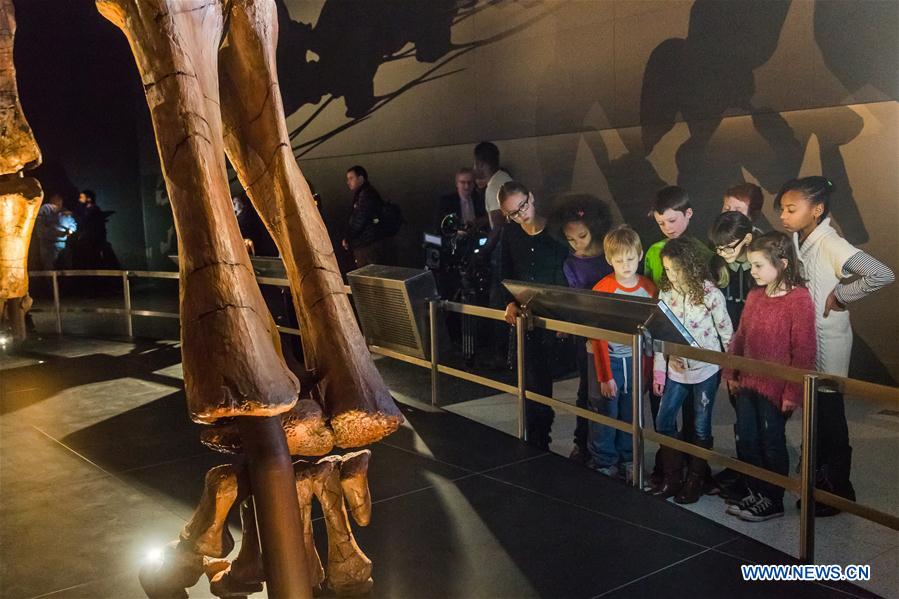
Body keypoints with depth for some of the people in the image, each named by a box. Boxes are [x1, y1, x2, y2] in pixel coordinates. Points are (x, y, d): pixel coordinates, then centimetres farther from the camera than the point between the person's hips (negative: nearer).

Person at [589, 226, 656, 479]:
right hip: (609, 360, -3)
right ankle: (604, 465, 17)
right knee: (605, 414, 2)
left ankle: (627, 461, 28)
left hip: (635, 360, 4)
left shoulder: (649, 288, -1)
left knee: (631, 413, 12)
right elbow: (599, 337, -12)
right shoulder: (602, 290, -13)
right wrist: (605, 377, -13)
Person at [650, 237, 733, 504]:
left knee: (701, 427, 6)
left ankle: (695, 480, 21)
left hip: (705, 370, -5)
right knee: (663, 422, 5)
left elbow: (727, 333, -8)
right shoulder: (665, 293, 0)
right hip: (676, 370, 5)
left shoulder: (710, 294, -13)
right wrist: (659, 371, 5)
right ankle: (671, 478, 20)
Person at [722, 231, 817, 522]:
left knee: (772, 443, 7)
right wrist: (731, 373, 13)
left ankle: (773, 501, 22)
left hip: (776, 388, -7)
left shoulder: (799, 299, -14)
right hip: (748, 383, 7)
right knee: (746, 441, 13)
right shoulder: (754, 296, 7)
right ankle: (756, 493, 29)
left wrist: (793, 392, -16)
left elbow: (803, 351, -16)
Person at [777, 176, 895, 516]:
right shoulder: (796, 239, 2)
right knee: (813, 411, 17)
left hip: (828, 340, -7)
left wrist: (839, 295, -21)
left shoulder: (829, 244, -22)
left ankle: (839, 491, 20)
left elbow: (882, 275, -32)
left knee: (829, 413, 5)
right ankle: (818, 479, 32)